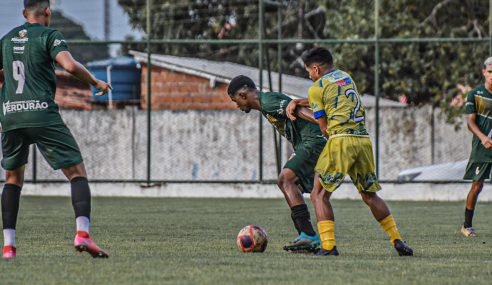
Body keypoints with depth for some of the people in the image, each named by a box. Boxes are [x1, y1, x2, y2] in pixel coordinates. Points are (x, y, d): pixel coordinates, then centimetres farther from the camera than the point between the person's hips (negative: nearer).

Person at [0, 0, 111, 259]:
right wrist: (96, 82, -3)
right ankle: (82, 232, -23)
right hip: (43, 116, -5)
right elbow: (70, 65, -18)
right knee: (77, 172, -1)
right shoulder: (49, 35, -1)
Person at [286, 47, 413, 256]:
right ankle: (397, 241, 12)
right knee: (370, 195, 17)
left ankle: (328, 246, -12)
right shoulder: (346, 77, 23)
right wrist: (296, 102, 25)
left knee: (319, 194, 2)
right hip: (364, 139, 6)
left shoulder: (317, 88, 3)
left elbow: (324, 127, 3)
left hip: (340, 139, -6)